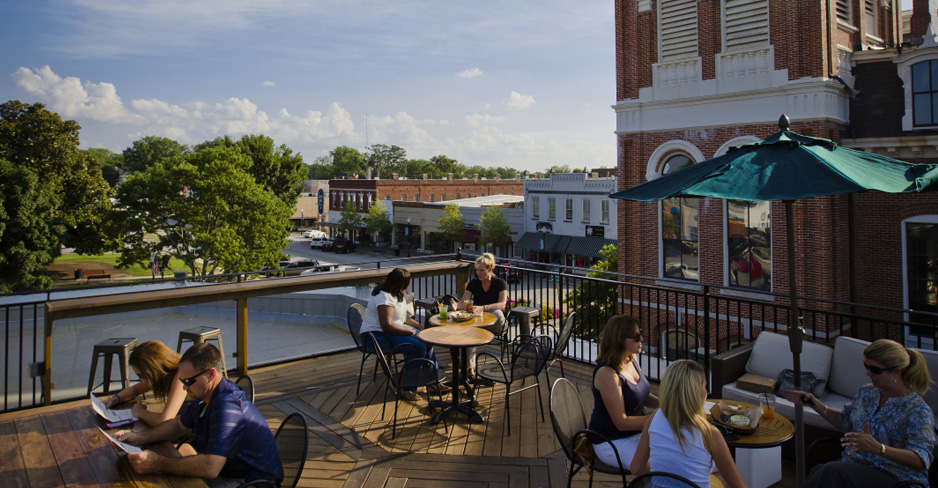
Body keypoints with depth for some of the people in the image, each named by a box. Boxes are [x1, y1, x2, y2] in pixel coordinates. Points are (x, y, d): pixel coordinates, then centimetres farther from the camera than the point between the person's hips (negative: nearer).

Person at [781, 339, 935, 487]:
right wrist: (814, 404, 12)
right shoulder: (867, 392, 10)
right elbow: (844, 421, 25)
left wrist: (877, 448, -37)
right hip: (852, 467, 6)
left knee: (832, 472, -36)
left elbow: (920, 460, -21)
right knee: (819, 470, -31)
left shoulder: (918, 410, -10)